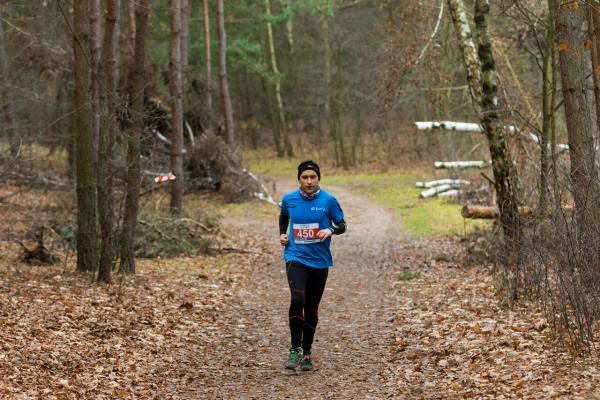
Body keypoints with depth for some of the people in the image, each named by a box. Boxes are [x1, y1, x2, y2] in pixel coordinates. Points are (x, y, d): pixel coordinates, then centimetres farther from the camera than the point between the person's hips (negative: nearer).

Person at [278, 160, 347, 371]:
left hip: (319, 260, 1)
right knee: (297, 300, -22)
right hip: (296, 257, -1)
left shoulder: (328, 200, -5)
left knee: (311, 308, 10)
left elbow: (342, 225, 3)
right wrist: (282, 234, 6)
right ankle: (294, 350, -11)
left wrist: (331, 230, -17)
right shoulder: (289, 199, 0)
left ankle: (306, 352, 26)